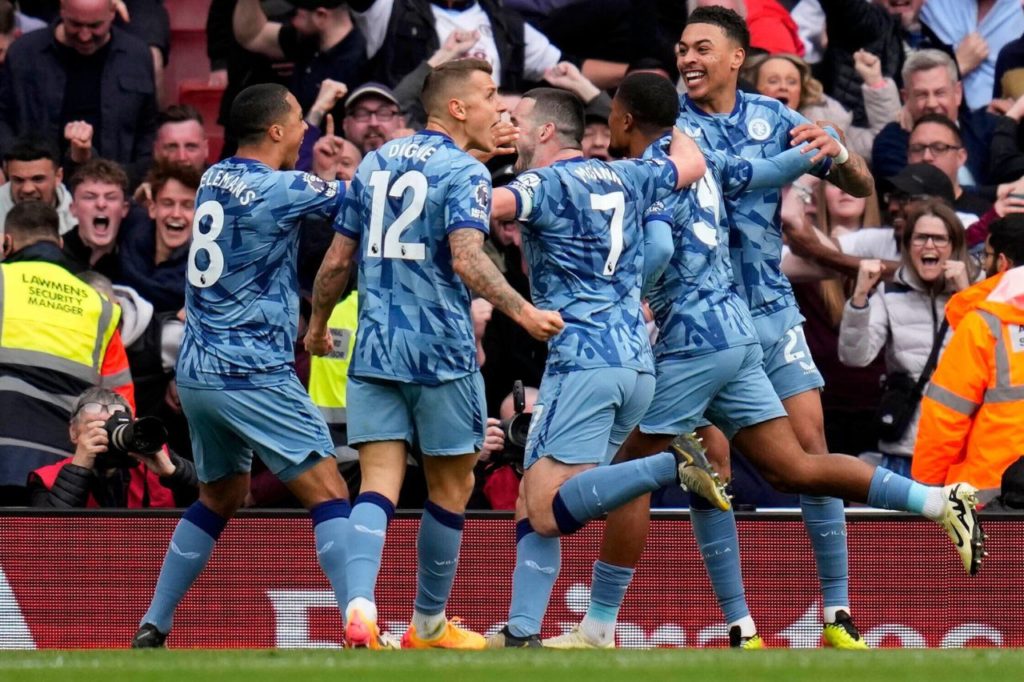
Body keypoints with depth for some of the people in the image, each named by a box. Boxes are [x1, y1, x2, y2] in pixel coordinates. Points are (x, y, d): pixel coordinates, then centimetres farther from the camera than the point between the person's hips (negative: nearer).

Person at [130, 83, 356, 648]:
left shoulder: (214, 179, 10)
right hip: (253, 375, -8)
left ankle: (153, 627, 22)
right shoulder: (280, 190, -13)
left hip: (196, 373, 8)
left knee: (220, 497, 23)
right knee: (328, 494, -8)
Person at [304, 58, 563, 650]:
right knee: (452, 487, 12)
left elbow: (338, 259, 16)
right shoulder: (464, 172, -8)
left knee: (379, 484, -3)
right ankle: (429, 624, 22)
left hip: (375, 350, 5)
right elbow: (467, 257, -24)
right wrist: (520, 310, -31)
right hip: (442, 352, -5)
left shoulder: (376, 163, 12)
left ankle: (360, 606, -26)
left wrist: (318, 325, 29)